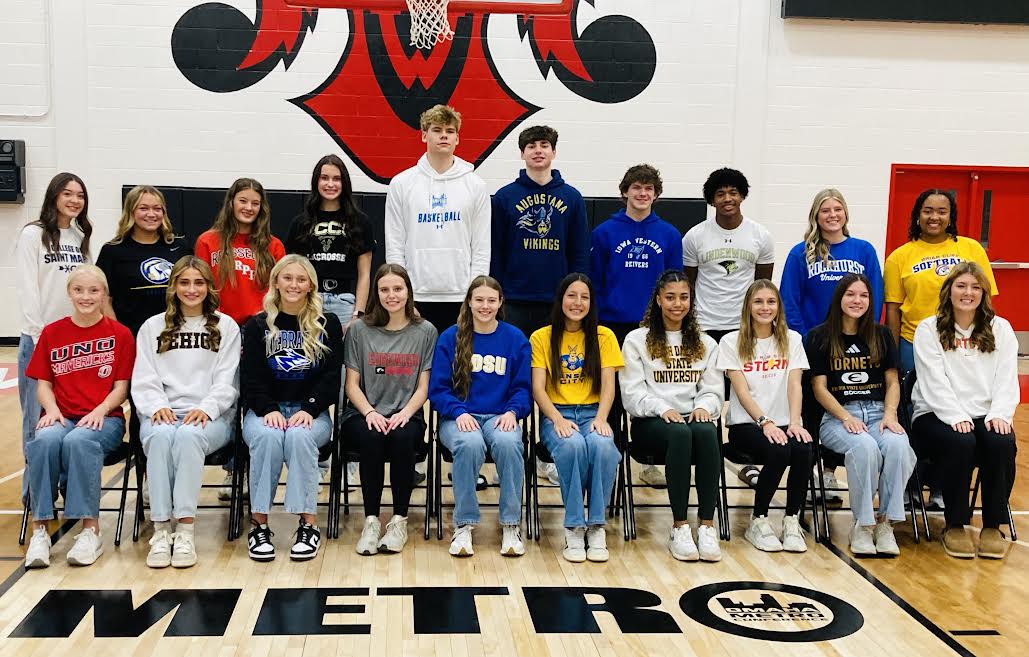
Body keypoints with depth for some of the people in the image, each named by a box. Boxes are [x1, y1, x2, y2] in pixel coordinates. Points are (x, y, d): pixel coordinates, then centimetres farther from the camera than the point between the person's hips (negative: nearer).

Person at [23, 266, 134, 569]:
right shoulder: (52, 333, 12)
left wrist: (99, 411, -14)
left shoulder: (120, 334, 6)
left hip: (104, 417, -2)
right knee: (44, 440, -33)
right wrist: (52, 409, -9)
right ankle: (40, 528, -25)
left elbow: (121, 386, 3)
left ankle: (90, 529, -28)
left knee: (79, 440, -36)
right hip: (62, 417, 2)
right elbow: (43, 382, 11)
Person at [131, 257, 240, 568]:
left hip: (211, 415, -1)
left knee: (188, 435, -37)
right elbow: (144, 380, 10)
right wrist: (158, 406, -11)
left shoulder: (225, 326, 14)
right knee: (161, 435, -35)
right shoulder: (152, 327, 19)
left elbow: (226, 381, 4)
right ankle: (161, 530, -34)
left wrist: (205, 409, -14)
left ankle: (185, 530, -38)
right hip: (163, 413, 2)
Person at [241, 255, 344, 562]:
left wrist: (308, 410, -16)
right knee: (267, 436, -34)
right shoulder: (257, 326, 10)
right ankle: (259, 525, -27)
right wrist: (269, 410, -17)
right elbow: (252, 378, 2)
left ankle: (308, 524, -29)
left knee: (299, 436, -35)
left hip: (311, 411, -1)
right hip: (265, 409, 1)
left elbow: (331, 377, 0)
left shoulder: (328, 325, 8)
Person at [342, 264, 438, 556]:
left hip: (406, 415, 0)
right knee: (371, 438, -34)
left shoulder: (425, 331, 6)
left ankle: (399, 520, -21)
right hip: (364, 414, 0)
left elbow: (424, 387, 4)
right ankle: (371, 520, -22)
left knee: (402, 437, -34)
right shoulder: (359, 330, 6)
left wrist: (404, 413, -15)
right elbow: (352, 384, 4)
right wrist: (370, 413, -15)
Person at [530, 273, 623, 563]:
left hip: (592, 412, 1)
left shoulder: (604, 336, 11)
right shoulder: (541, 338, 7)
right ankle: (574, 527, -23)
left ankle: (596, 526, -20)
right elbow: (538, 388, 0)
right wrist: (558, 419, -18)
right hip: (556, 414, -1)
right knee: (572, 445, -36)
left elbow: (608, 385, 3)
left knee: (602, 446, -34)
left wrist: (601, 419, -16)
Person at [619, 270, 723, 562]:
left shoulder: (705, 343, 19)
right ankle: (679, 528, -33)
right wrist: (662, 409, -18)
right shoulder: (637, 340, 8)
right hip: (650, 422, -2)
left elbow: (713, 390, 13)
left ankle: (707, 526, -34)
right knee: (680, 433, -38)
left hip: (692, 417, 3)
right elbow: (632, 393, 0)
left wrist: (704, 407, -11)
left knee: (707, 432, -35)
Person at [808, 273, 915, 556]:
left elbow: (892, 382, 13)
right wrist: (846, 417, -13)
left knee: (898, 445, -32)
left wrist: (890, 414, -6)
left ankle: (886, 523, -19)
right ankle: (862, 525, -20)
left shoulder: (881, 335, 15)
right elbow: (819, 387, 1)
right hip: (837, 416, -3)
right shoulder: (820, 337, 6)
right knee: (865, 447, -36)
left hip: (878, 412, 3)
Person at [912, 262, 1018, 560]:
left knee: (1002, 444, -30)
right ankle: (955, 526, -16)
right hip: (938, 415, -2)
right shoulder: (929, 329, 4)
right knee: (961, 443, -34)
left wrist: (1000, 414, -14)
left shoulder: (1000, 329, 14)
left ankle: (992, 526, -13)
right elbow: (934, 381, -7)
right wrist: (956, 417, -21)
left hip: (986, 416, 3)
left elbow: (1006, 379, 4)